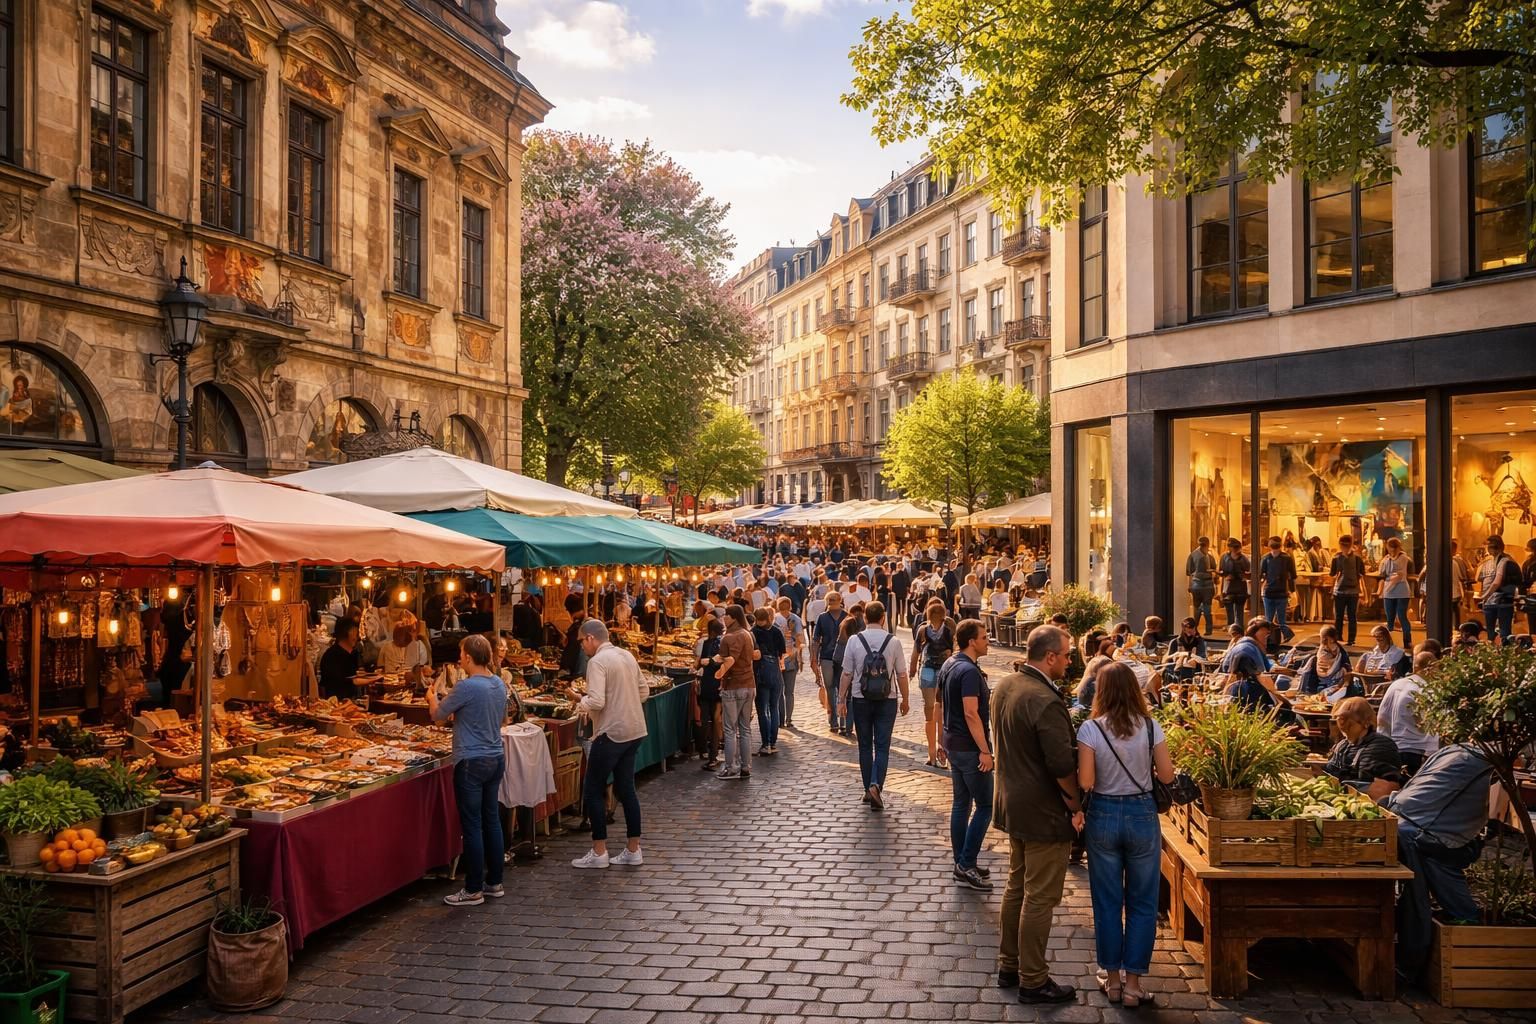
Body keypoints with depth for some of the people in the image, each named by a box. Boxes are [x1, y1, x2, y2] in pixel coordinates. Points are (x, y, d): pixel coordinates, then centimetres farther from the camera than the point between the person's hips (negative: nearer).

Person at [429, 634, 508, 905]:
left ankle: (473, 890, 8)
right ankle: (494, 883, 22)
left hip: (472, 762, -8)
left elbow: (437, 716, -6)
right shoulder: (499, 684, 5)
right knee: (492, 820, 14)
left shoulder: (467, 687, -18)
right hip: (496, 759, 8)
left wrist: (432, 698, 16)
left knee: (472, 826, 0)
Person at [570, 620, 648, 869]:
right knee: (626, 789, 14)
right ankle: (633, 850, 17)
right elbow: (644, 691, 15)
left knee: (593, 792, 4)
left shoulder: (597, 661, -15)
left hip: (611, 733, -8)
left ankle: (599, 851, 8)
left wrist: (581, 705, -4)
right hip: (634, 730, 8)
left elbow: (597, 701, -23)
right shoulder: (627, 655, 10)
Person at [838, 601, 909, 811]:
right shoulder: (894, 642, -6)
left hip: (860, 699, 1)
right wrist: (905, 700, 11)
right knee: (882, 746, 4)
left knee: (865, 746, 13)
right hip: (887, 699, -1)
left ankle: (868, 789, 18)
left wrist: (842, 699, 8)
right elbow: (901, 674, -2)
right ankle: (876, 785, -13)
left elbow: (847, 674, -3)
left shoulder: (854, 640, -6)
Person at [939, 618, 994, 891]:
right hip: (969, 747, -10)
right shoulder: (970, 671, -20)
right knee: (984, 806, -2)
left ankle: (962, 863, 20)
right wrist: (984, 750, -23)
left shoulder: (949, 665, 10)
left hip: (953, 743, 10)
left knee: (961, 804, 14)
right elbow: (971, 714, -25)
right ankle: (967, 864, -1)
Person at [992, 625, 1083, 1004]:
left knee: (1017, 886, 21)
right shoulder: (1046, 702, -26)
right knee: (1040, 898, 4)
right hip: (1044, 814, -9)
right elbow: (1063, 767, -24)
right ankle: (1033, 981, 15)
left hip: (1012, 804, 9)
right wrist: (1076, 808, -10)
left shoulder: (1004, 686, 2)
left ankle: (1008, 966, 32)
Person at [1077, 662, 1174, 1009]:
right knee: (1142, 902, 12)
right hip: (1142, 815, 1)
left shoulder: (1090, 729, -12)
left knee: (1107, 901, 13)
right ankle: (1133, 982, 17)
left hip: (1103, 815, -1)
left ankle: (1112, 978, 23)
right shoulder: (1151, 727, -7)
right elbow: (1167, 775, -3)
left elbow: (1085, 782, -14)